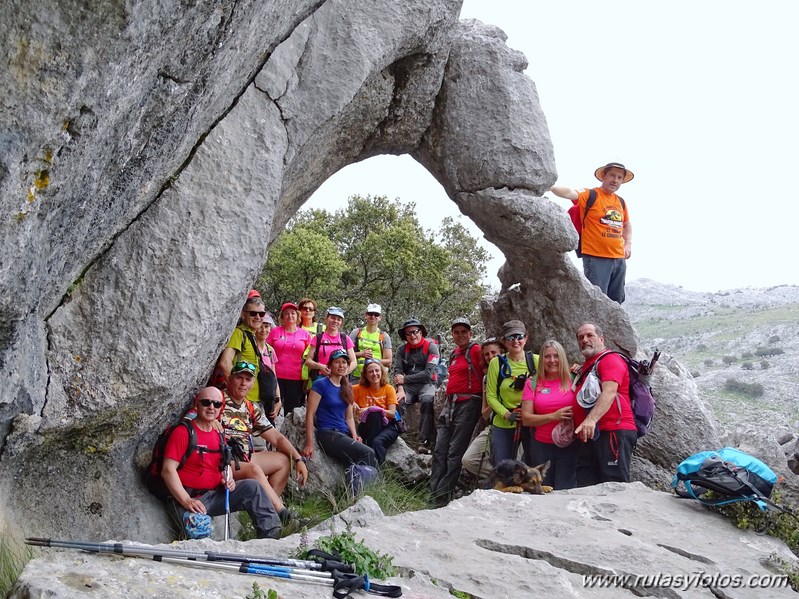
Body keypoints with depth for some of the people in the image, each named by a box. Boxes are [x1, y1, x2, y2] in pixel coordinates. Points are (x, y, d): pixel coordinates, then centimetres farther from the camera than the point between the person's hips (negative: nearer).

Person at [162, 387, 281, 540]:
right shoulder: (183, 432, -8)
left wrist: (227, 480, 1)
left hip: (215, 495, 7)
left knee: (252, 487, -12)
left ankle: (271, 535, -12)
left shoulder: (218, 436, 14)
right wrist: (186, 501, -22)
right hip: (189, 497, -6)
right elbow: (168, 470, -15)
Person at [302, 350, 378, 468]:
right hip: (327, 433, -6)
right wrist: (309, 443, -15)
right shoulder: (321, 384, -3)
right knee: (368, 454, -26)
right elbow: (310, 415, -8)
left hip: (345, 433, 6)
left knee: (372, 458, -22)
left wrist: (354, 435, 0)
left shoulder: (347, 388, 17)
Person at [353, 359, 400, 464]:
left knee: (377, 441, -36)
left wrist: (371, 410, -16)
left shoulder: (388, 389, 4)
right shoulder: (359, 389, 5)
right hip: (367, 426, 1)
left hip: (388, 426, -1)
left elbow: (392, 413, -5)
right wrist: (353, 405, -13)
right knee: (374, 414, -35)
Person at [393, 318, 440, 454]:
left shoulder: (431, 347, -2)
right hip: (408, 386, 3)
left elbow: (428, 373, -10)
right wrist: (400, 389, -18)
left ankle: (424, 443, -35)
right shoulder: (402, 349, 11)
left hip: (426, 384, -3)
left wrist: (405, 379, -8)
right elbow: (398, 371, 0)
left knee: (427, 401, -36)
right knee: (396, 402, -29)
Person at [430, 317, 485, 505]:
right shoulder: (455, 353, 18)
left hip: (468, 403, -8)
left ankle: (441, 497, -6)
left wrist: (485, 400, -12)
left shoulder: (476, 350, -5)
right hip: (450, 403, 8)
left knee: (455, 452, -7)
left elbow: (488, 374, -9)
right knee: (440, 451, 3)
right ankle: (433, 494, 6)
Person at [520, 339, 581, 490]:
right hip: (542, 445, 2)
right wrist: (554, 416, -13)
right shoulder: (533, 383, 3)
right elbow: (526, 419, -2)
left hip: (569, 445, -1)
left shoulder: (573, 380, 1)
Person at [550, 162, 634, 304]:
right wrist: (550, 186, -44)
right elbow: (570, 193, -26)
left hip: (619, 259, 7)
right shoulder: (590, 195, -6)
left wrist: (628, 244, 16)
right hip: (596, 259, -7)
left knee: (616, 302, 15)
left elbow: (627, 224, 31)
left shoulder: (621, 202, 13)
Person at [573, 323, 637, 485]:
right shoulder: (584, 367, 26)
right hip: (590, 435, 9)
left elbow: (609, 392, -19)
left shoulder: (611, 359, -2)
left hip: (614, 431, -8)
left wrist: (592, 419, -33)